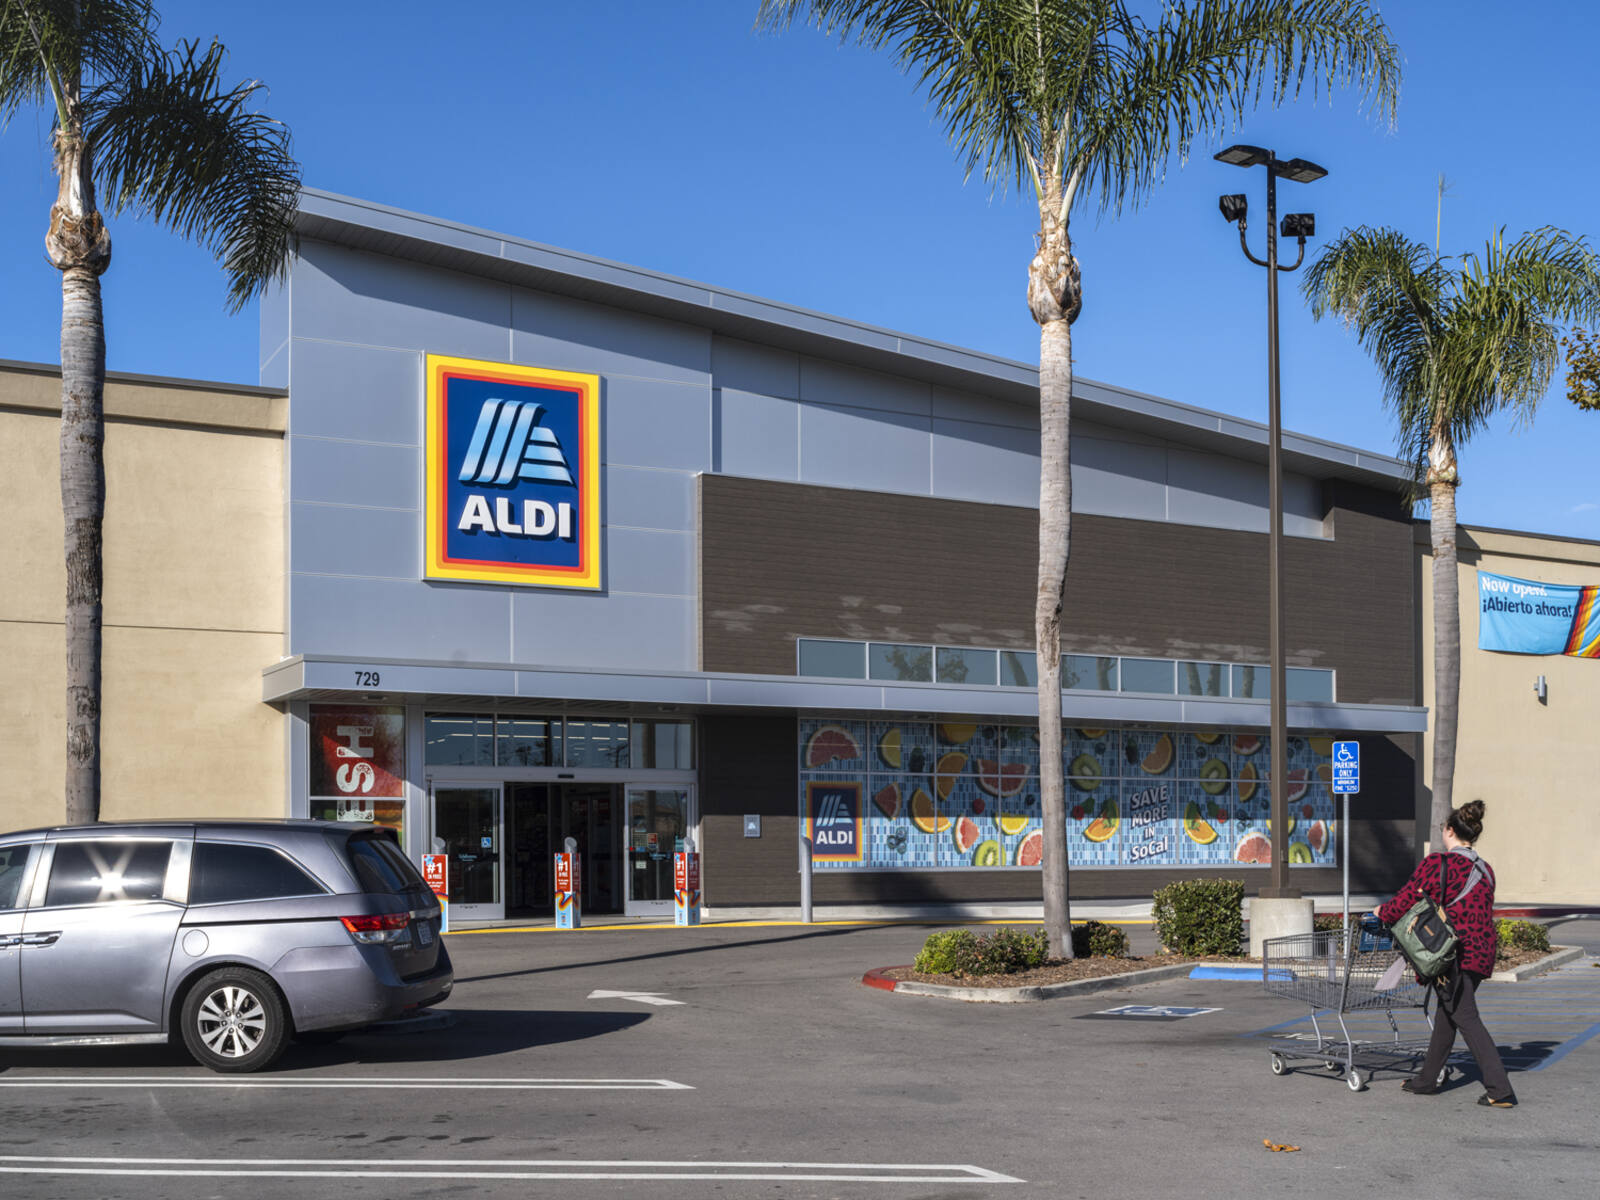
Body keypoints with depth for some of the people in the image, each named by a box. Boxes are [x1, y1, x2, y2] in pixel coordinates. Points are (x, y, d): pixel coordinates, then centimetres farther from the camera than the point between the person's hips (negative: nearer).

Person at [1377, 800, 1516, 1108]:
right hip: (1480, 953, 8)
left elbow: (1403, 905, -8)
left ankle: (1500, 1090, -14)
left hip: (1451, 955, -8)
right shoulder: (1486, 871, 12)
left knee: (1466, 1018, -7)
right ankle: (1427, 1080, 28)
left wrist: (1381, 913, 12)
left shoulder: (1436, 864, -10)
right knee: (1446, 1015, 17)